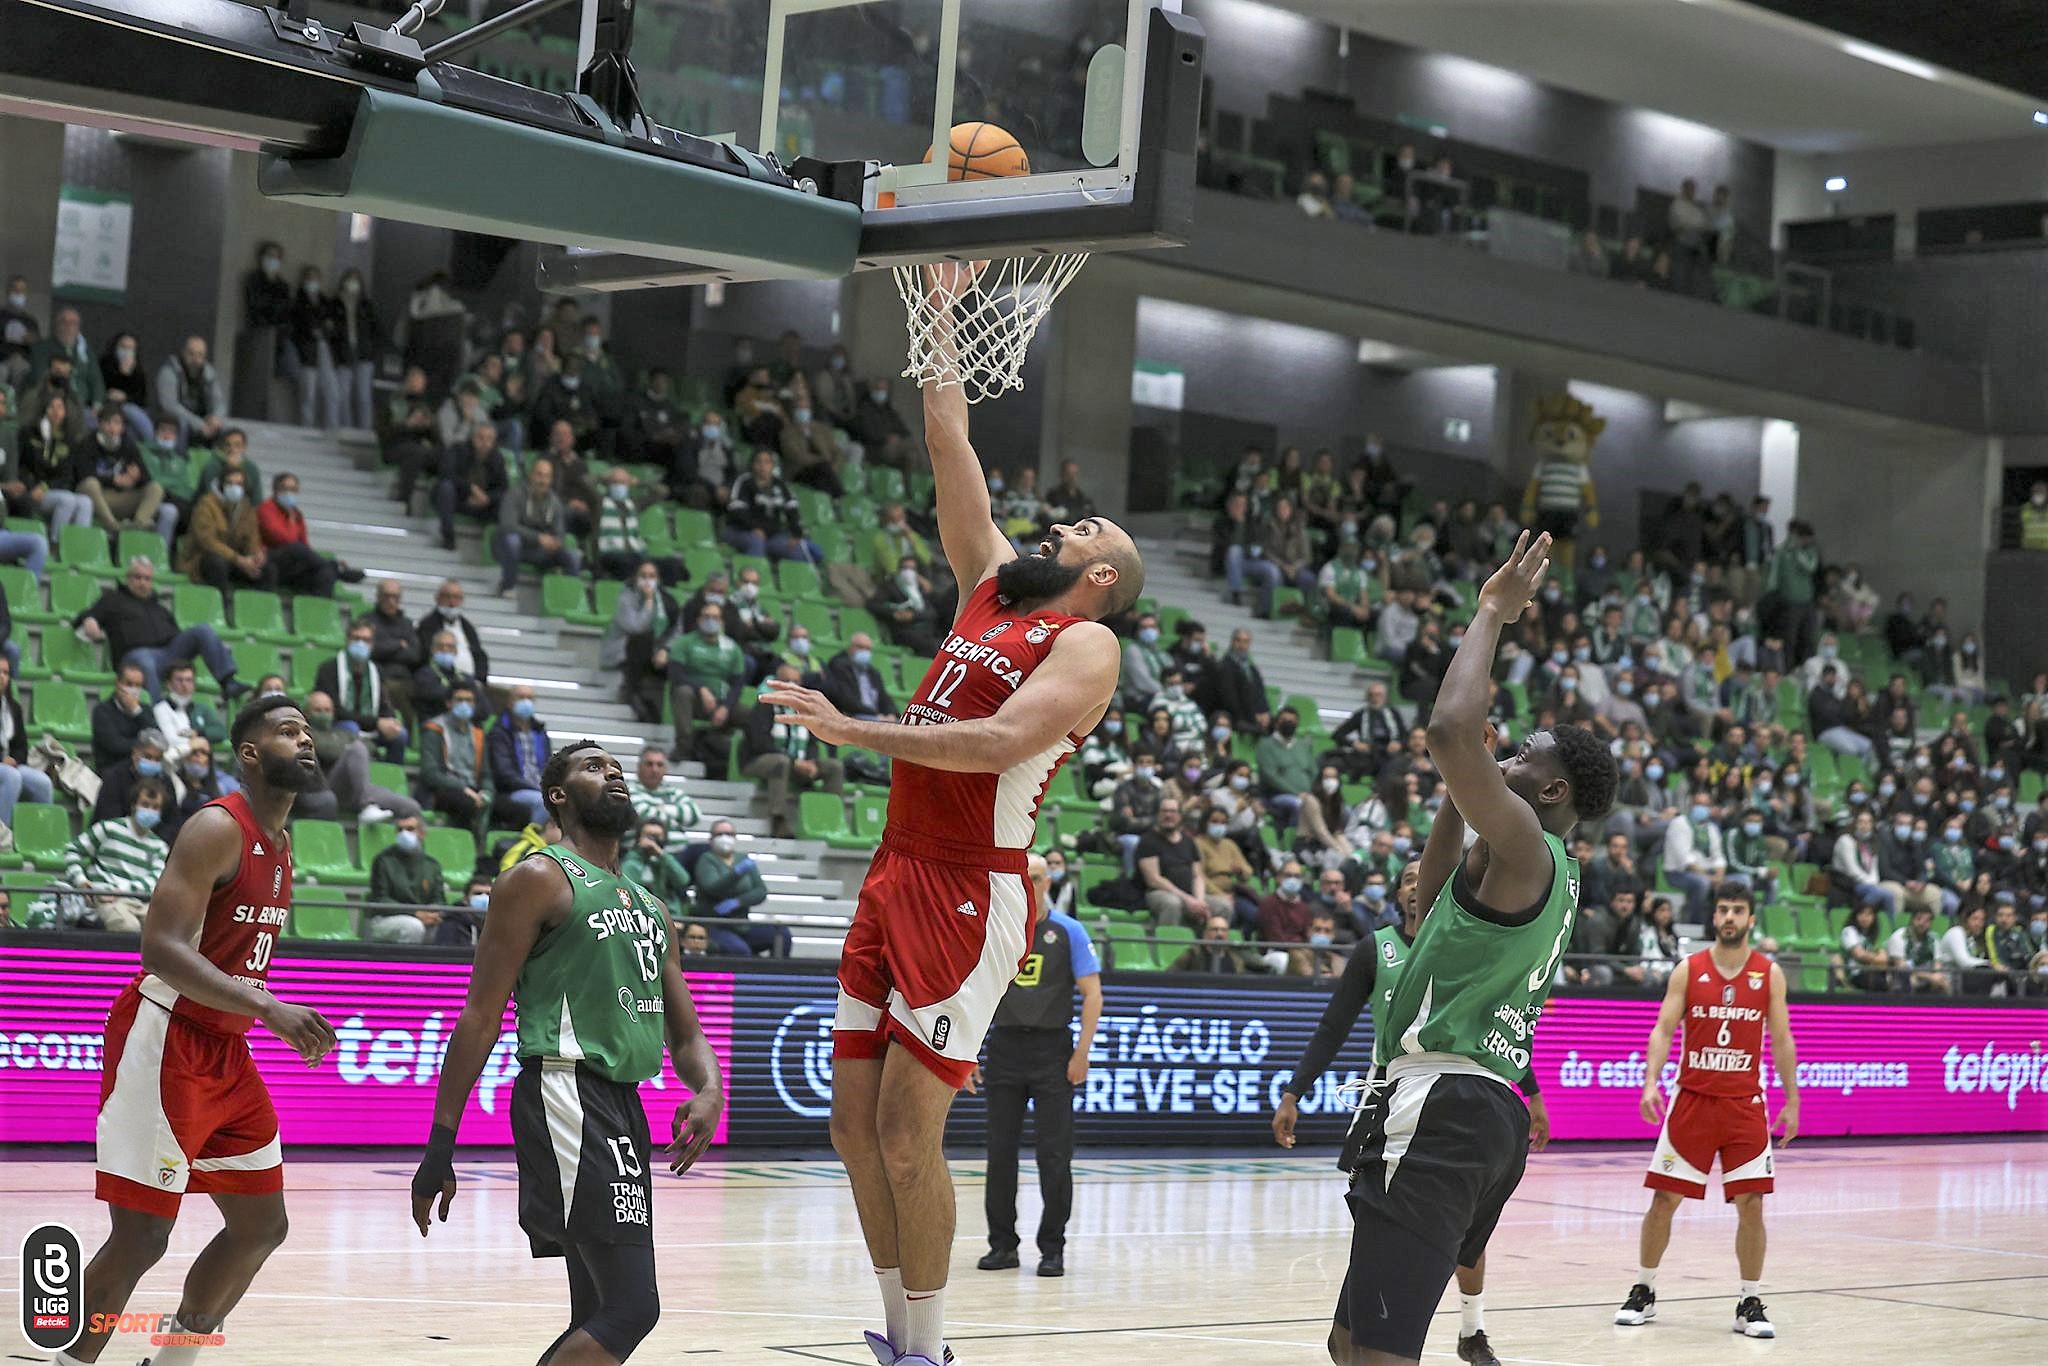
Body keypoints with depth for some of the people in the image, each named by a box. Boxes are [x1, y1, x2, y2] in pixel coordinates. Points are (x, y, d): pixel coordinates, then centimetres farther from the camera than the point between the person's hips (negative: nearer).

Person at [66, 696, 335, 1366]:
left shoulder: (280, 845, 13)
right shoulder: (217, 829, -15)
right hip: (165, 1042, -9)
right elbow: (162, 948, -26)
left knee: (261, 1226, 12)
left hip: (226, 1052, 9)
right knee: (141, 1236, -9)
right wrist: (268, 1007, -35)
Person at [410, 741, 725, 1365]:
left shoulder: (650, 908, 22)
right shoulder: (539, 879, -2)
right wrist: (439, 1148, -10)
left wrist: (709, 1092, -4)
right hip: (568, 1096, -9)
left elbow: (685, 1034, 21)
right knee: (631, 1308, -17)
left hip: (625, 1106, 9)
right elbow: (480, 1017, -6)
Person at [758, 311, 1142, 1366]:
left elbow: (1004, 743, -22)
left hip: (971, 891, -8)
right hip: (897, 876, 8)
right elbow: (947, 436, 19)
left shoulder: (1087, 643, -5)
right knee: (855, 1123, 7)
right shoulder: (989, 589, 17)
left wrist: (852, 732, -24)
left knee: (906, 1132, -10)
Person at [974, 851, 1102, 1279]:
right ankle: (1002, 1244, 13)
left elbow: (1092, 994, -1)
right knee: (1000, 1151, 5)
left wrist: (1081, 1054, -9)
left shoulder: (1068, 930, 0)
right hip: (1004, 1047, 2)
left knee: (1054, 1154, -2)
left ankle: (1053, 1248, 5)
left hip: (1052, 1049, -2)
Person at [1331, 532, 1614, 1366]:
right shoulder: (1548, 873, 21)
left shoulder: (1524, 842, -8)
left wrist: (1494, 612, -9)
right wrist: (1459, 787, 29)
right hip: (1488, 1112, 10)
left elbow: (1449, 732, -22)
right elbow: (1435, 896, 38)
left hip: (1441, 1108, -10)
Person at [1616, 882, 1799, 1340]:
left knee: (1751, 1205, -4)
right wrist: (1651, 1082, -17)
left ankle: (1749, 1303, 8)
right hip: (1692, 1100, 0)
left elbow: (1781, 1040, 6)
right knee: (1664, 1199, 2)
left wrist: (1792, 1100, 3)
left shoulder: (1769, 974, 2)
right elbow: (1663, 1029, -4)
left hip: (1745, 1104, 0)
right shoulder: (1689, 970, 0)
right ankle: (1643, 1292, 17)